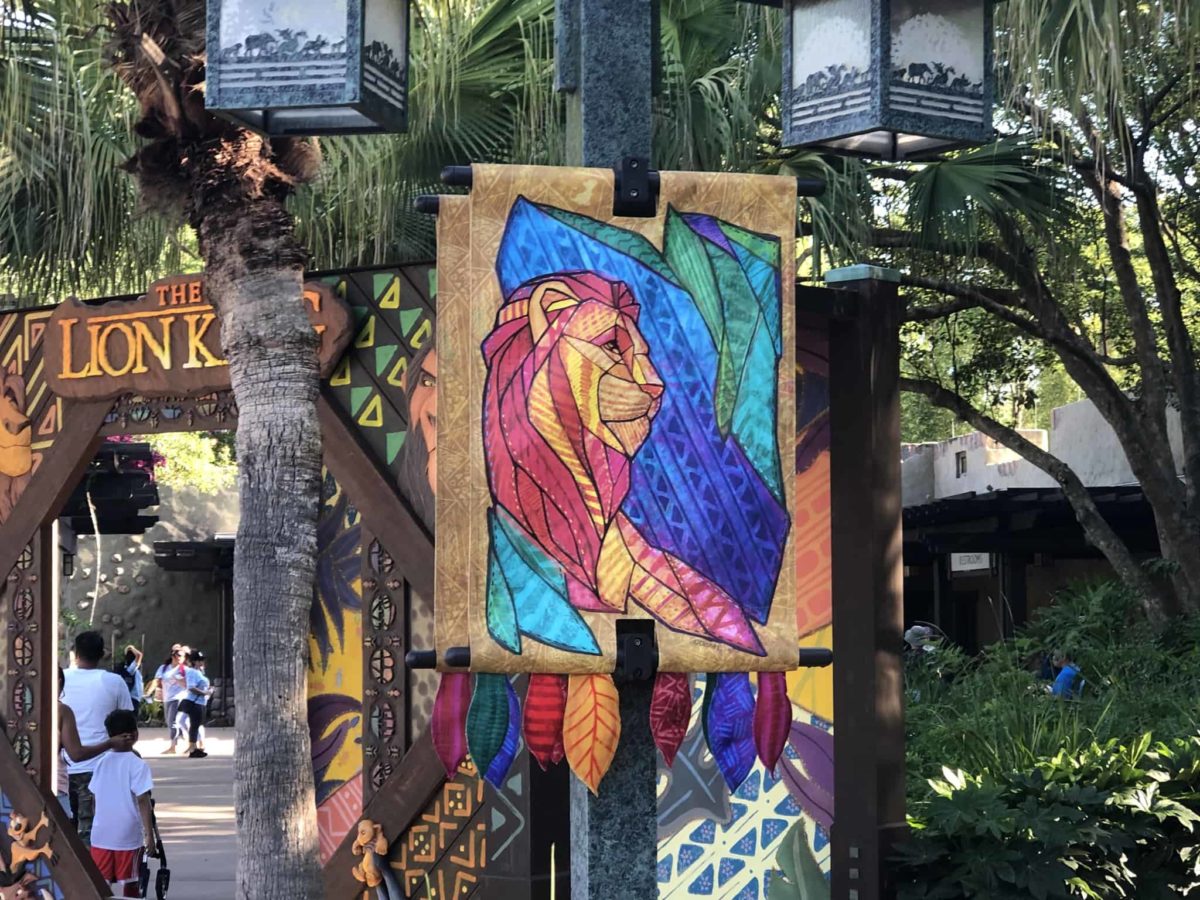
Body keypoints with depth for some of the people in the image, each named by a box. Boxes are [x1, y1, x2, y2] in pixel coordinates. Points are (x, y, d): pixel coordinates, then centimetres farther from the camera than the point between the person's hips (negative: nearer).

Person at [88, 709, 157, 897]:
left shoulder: (101, 762, 6)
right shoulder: (137, 765, -9)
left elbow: (95, 796, 10)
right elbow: (143, 801, -14)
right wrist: (149, 834, -11)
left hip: (101, 835, 4)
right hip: (128, 837, -4)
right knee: (128, 884, 5)